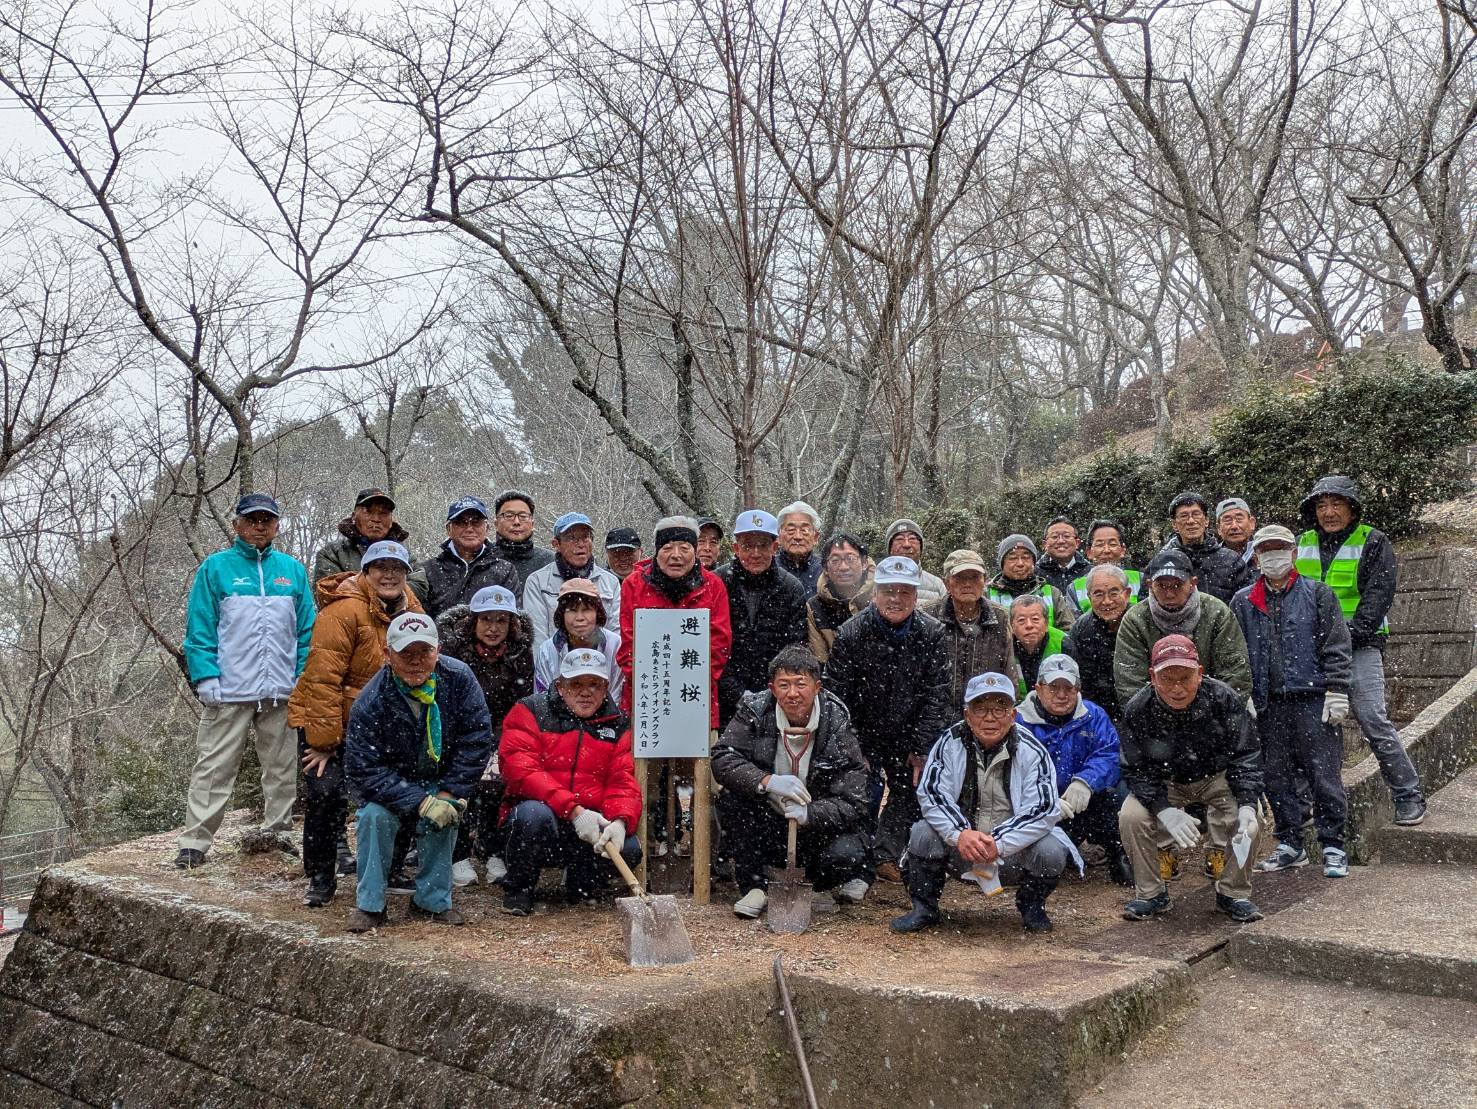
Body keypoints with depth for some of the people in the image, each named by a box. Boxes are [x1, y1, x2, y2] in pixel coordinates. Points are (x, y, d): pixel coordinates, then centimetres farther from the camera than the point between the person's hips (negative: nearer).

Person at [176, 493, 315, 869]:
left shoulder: (292, 570, 10)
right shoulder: (215, 567, 2)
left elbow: (306, 630, 9)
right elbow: (199, 629, -2)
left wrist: (304, 679, 1)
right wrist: (205, 677, -11)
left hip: (281, 692, 3)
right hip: (229, 690, -3)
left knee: (282, 768, 11)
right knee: (215, 767, -2)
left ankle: (278, 834, 22)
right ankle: (195, 841, 4)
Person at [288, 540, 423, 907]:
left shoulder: (412, 612, 1)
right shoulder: (344, 611, -21)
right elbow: (323, 678, -23)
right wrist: (324, 742, -23)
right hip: (324, 721, -6)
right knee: (327, 792, -17)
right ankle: (320, 879, 3)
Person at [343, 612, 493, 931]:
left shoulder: (458, 679, -20)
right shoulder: (370, 704, -26)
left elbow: (477, 738, -16)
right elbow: (363, 770, -26)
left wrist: (450, 793, -21)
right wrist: (421, 802, -33)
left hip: (439, 779, 2)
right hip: (388, 784, -1)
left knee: (444, 814, -26)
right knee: (376, 816, -28)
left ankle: (433, 900, -8)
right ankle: (369, 905, -12)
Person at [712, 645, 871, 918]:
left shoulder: (837, 724, -16)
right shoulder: (755, 710, -11)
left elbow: (852, 804, -18)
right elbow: (722, 759, -20)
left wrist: (808, 813, -36)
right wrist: (767, 781, -36)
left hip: (820, 825, -2)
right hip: (768, 825, 2)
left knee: (845, 854, -32)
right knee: (731, 798, -25)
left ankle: (854, 874, 9)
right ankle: (754, 887, -9)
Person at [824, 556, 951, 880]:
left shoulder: (932, 635, -10)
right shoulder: (851, 633, -14)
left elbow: (935, 697, -7)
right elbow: (835, 695, -12)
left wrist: (920, 749, -10)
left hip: (908, 737, 2)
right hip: (861, 736, -2)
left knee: (908, 793, 4)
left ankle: (887, 857, 17)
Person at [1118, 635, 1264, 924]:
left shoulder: (1225, 699, -24)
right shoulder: (1137, 709, -23)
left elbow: (1246, 757, -17)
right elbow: (1136, 770, -18)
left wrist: (1247, 804, -31)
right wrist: (1165, 811, -33)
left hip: (1218, 777, 0)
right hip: (1164, 783, 1)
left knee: (1246, 824, -25)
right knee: (1130, 816, -23)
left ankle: (1233, 894, 2)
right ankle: (1151, 894, -2)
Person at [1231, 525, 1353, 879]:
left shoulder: (1317, 594, 3)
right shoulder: (1242, 602, 10)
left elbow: (1337, 647, -1)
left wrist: (1336, 693, -8)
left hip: (1312, 701, -3)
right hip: (1267, 705, 3)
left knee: (1324, 776, -1)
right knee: (1276, 777, 8)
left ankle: (1333, 847, 10)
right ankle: (1290, 846, 20)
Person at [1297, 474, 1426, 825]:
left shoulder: (1372, 542, 1)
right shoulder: (1302, 544, 13)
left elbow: (1378, 595, -8)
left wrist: (1352, 634, -19)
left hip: (1359, 647, -4)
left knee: (1374, 722, -12)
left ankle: (1409, 796, -2)